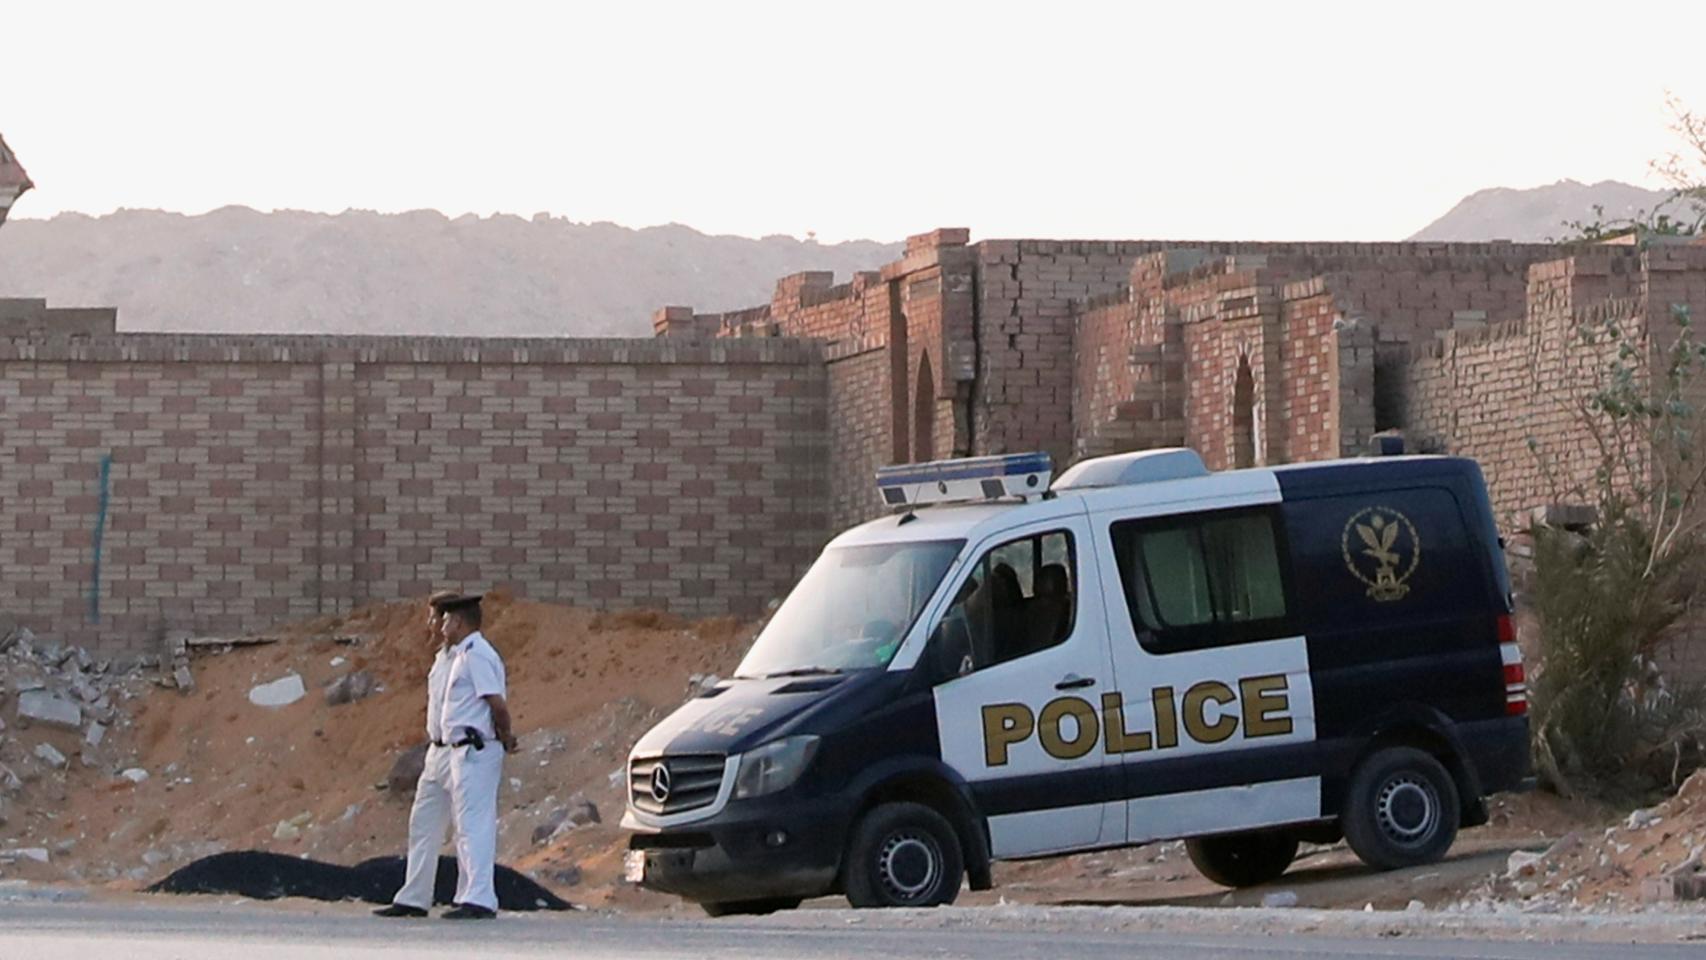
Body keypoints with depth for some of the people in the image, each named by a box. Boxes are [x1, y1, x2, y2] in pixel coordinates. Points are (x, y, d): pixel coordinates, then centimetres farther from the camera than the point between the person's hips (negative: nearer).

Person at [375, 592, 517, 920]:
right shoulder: (445, 656, 18)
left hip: (472, 753, -11)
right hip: (441, 752, 11)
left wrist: (505, 738, -5)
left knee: (472, 824, -13)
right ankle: (413, 899, 23)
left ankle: (478, 899, -17)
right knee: (423, 825, 15)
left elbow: (497, 703, -20)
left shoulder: (477, 655, -14)